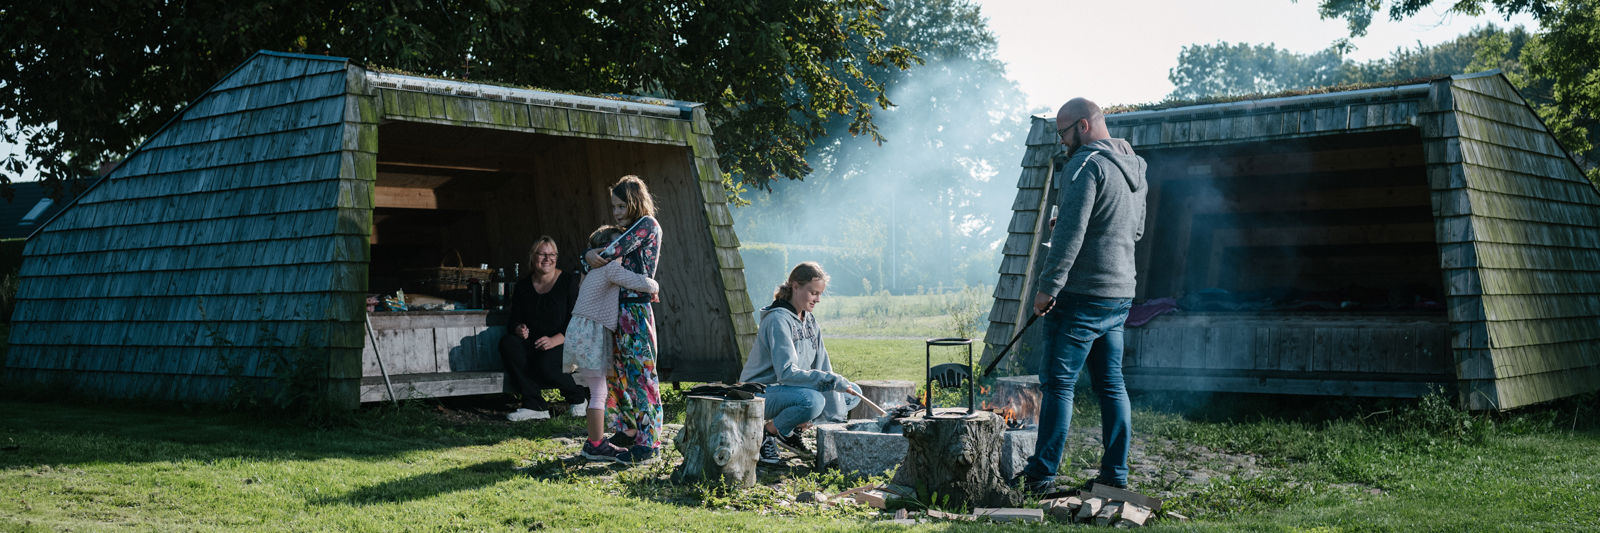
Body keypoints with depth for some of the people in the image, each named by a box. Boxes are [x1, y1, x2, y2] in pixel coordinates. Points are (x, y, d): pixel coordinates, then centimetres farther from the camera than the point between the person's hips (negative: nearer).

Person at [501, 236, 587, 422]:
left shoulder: (569, 281, -4)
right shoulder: (523, 285, 10)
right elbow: (513, 318, 10)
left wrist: (555, 340, -25)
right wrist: (518, 329, -15)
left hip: (564, 344, -5)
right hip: (532, 344, 5)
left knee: (545, 366, -35)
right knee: (507, 343, -25)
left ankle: (577, 397, 1)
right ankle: (535, 405, -25)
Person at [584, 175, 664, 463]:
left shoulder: (648, 225, -7)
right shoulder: (629, 230, 19)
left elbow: (617, 249, -16)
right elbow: (600, 253, 18)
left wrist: (596, 256, 3)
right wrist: (589, 255, -5)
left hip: (636, 309, -9)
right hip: (618, 309, 9)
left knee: (640, 373, -7)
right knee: (615, 370, 12)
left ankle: (648, 442, -3)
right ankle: (627, 431, 23)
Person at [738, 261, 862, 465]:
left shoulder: (809, 319, 8)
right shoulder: (778, 320, -20)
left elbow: (822, 364, 3)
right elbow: (786, 372, -29)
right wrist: (832, 380, -30)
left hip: (790, 389, 9)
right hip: (761, 393, -9)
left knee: (853, 394, 5)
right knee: (813, 400, -37)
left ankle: (792, 430, 7)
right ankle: (768, 432, -11)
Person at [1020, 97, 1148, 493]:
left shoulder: (1086, 164, -13)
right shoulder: (1134, 169, 16)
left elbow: (1070, 231, -20)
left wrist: (1048, 286, -18)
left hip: (1082, 294, -9)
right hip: (1121, 294, 9)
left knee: (1058, 383, -4)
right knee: (1111, 384, 11)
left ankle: (1041, 475, -1)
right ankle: (1115, 474, 14)